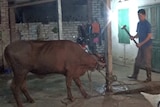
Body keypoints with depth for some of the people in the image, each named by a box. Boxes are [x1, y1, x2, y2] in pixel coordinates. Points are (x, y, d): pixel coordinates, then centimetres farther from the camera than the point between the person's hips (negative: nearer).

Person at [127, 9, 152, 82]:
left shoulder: (147, 24, -14)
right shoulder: (139, 23, 9)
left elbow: (149, 36, -17)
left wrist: (141, 43, -20)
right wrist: (134, 37, -4)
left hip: (147, 45, -8)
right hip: (141, 45, 8)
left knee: (147, 62, -1)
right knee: (137, 60, 12)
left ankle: (149, 77, 9)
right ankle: (134, 75, 22)